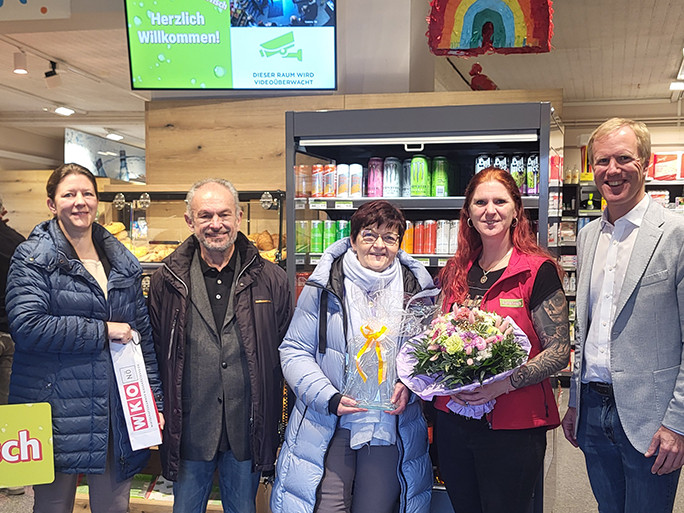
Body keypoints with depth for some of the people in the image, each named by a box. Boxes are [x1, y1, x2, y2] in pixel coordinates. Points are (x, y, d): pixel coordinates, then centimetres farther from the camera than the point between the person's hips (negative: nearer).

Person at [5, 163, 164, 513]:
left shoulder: (123, 261, 12)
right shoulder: (32, 258, -4)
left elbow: (144, 334, 14)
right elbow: (26, 325, -18)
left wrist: (153, 400, 9)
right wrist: (103, 331, -14)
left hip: (118, 414, 4)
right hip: (59, 414, -4)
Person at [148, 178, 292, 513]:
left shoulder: (271, 280, -2)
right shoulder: (166, 282, -1)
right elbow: (154, 354, 3)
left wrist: (274, 421, 0)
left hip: (248, 431, 0)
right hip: (189, 431, 0)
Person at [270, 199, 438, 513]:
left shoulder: (417, 289, 4)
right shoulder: (324, 287, -2)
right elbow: (294, 351, -2)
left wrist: (410, 386, -9)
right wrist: (329, 398, -14)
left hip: (391, 428, 2)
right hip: (326, 428, -1)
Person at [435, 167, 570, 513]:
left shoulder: (537, 271, -8)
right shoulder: (454, 273, 7)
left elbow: (559, 352, -10)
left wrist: (504, 383, -23)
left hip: (513, 428, -5)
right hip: (452, 422, 5)